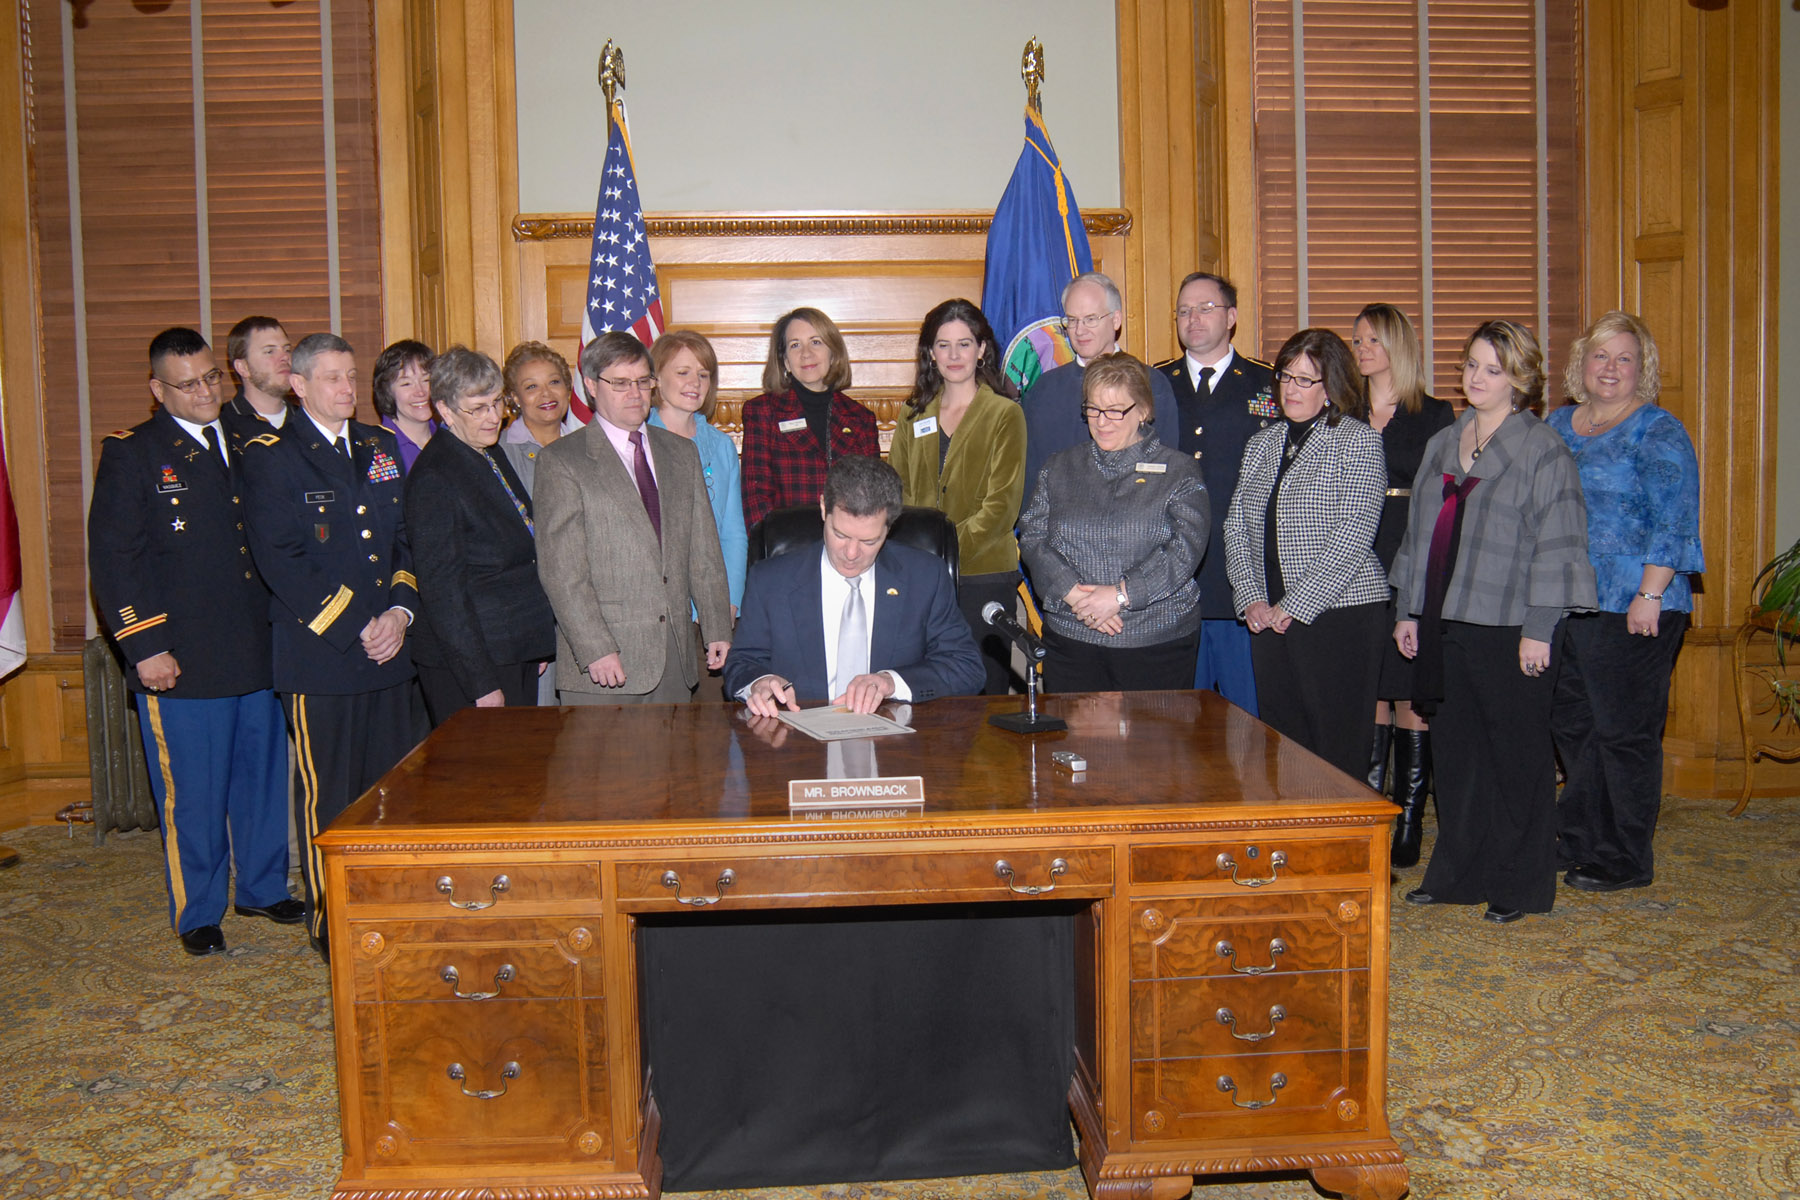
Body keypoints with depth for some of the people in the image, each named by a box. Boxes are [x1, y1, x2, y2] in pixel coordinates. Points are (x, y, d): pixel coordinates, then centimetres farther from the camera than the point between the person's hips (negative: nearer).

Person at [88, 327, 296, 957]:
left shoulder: (245, 448, 14)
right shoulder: (131, 454, -2)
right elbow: (114, 561, -6)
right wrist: (145, 647, -12)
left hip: (259, 653, 5)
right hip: (181, 663, -5)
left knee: (265, 778, 13)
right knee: (192, 793, 4)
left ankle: (264, 887, 31)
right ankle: (197, 912, 20)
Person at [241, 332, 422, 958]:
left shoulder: (381, 446, 14)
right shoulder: (270, 456, -3)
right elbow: (279, 560, -11)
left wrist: (400, 609, -3)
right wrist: (353, 627, -13)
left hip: (388, 649, 5)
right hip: (318, 654, -5)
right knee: (327, 795, 3)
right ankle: (330, 926, 17)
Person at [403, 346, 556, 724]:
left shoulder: (492, 455, 12)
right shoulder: (434, 477, -15)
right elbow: (442, 588, -17)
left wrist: (537, 646, 16)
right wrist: (482, 683, -18)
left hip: (518, 654, 8)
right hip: (464, 664, -8)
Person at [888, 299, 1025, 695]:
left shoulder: (1004, 414, 1)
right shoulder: (914, 416, 14)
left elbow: (1002, 505, -6)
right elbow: (897, 492, 13)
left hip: (985, 575, -3)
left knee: (984, 692, 0)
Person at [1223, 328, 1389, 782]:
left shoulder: (1358, 441, -2)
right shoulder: (1262, 444, 16)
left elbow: (1352, 537, -11)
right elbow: (1236, 526, 13)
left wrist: (1295, 605, -13)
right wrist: (1252, 598, -1)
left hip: (1339, 612, -5)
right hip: (1269, 618, 5)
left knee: (1337, 744, -3)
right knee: (1281, 740, 7)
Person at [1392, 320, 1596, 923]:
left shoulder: (1543, 450, -5)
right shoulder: (1441, 445, 14)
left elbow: (1556, 546, -9)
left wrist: (1539, 629, -14)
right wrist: (1408, 611, 14)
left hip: (1508, 629, -6)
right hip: (1445, 626, 6)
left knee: (1517, 756, 3)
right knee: (1456, 750, 12)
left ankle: (1520, 885, 14)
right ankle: (1457, 873, 23)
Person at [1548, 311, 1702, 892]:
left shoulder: (1659, 434, -5)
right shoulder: (1557, 425, 14)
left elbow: (1673, 524, -11)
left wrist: (1649, 595, -18)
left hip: (1630, 609, -7)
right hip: (1561, 604, 7)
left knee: (1624, 731, 0)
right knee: (1570, 723, 13)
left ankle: (1626, 860, 11)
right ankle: (1579, 840, 26)